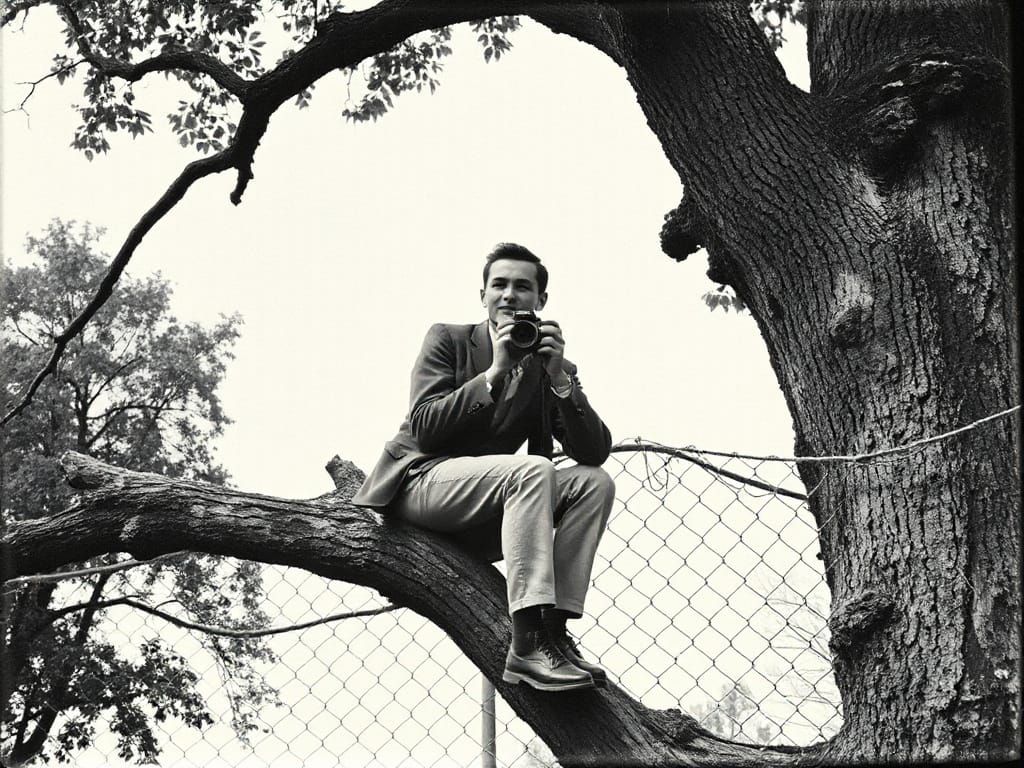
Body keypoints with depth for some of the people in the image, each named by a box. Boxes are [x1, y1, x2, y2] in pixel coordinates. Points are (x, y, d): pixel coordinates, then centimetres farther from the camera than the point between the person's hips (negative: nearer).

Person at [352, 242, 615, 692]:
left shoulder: (553, 368, 12)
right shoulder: (448, 339, 3)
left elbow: (596, 452, -1)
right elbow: (423, 430, -11)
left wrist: (560, 378, -14)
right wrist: (495, 371, -16)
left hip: (481, 524, 5)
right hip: (419, 482, -5)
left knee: (595, 483, -15)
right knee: (532, 469, -30)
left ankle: (555, 628, -24)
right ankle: (529, 643, -39)